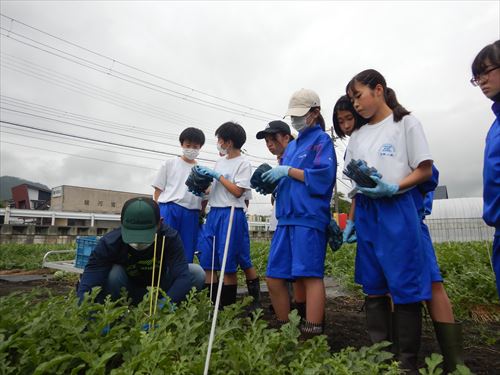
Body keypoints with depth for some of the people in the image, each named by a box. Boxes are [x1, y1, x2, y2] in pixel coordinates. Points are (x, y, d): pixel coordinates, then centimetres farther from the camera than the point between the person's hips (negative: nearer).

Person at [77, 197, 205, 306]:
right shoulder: (109, 243, -31)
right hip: (129, 291, -1)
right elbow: (88, 285, -38)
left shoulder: (170, 238, -30)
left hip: (159, 289, 1)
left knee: (197, 273, -24)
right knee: (113, 273, -35)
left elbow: (182, 276, -40)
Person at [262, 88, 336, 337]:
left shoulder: (322, 140, 2)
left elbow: (323, 176, -13)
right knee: (274, 277, 8)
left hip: (309, 217, -7)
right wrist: (269, 178, 4)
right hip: (286, 217, 8)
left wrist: (288, 171, -11)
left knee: (310, 275, -6)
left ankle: (312, 335, 3)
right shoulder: (292, 145, 24)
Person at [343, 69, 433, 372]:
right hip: (365, 213, 5)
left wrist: (393, 188, -20)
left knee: (405, 287, -1)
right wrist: (351, 221, 9)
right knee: (373, 287, 8)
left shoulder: (406, 123, 2)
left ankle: (407, 361, 14)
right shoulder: (358, 137, 15)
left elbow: (425, 171, -3)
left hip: (397, 209, -5)